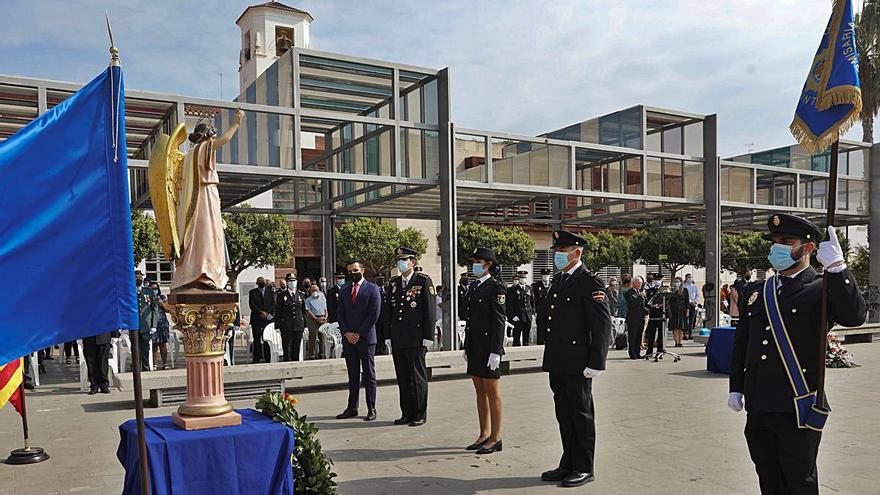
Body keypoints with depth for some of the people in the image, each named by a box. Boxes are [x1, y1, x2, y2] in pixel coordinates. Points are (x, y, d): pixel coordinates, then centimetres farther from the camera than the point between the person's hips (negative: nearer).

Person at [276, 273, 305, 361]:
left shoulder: (301, 295, 12)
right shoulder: (281, 295, 2)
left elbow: (304, 311, 13)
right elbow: (277, 312, 0)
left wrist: (305, 326, 8)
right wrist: (277, 326, -6)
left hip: (299, 326, 3)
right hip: (286, 327, -3)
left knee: (297, 348, 6)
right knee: (287, 348, -3)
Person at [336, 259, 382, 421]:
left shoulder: (372, 288, -1)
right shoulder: (344, 290, 14)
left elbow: (374, 314, -7)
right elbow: (340, 314, 11)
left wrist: (359, 334, -10)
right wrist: (346, 333, -3)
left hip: (366, 338, -4)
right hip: (348, 338, 4)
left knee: (369, 375, 1)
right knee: (352, 376, 9)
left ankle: (371, 409, 6)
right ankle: (352, 408, 15)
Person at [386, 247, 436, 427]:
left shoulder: (424, 281, -3)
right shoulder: (393, 283, 13)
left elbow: (430, 310, -6)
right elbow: (388, 311, 16)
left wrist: (428, 338, -10)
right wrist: (389, 337, 11)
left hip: (415, 340, -5)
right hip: (397, 341, 5)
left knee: (418, 378, 2)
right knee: (402, 378, 10)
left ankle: (420, 414, 12)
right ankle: (407, 413, 20)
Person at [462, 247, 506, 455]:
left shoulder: (496, 289, -11)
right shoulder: (473, 286, 13)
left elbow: (499, 322, -15)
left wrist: (495, 352, -18)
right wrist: (466, 347, 15)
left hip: (488, 348, -8)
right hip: (474, 347, 8)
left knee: (492, 393, 1)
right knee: (480, 392, 14)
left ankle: (495, 439, 11)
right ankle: (484, 435, 25)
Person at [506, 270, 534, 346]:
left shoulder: (529, 288, 13)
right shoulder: (512, 289, -3)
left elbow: (532, 302, 17)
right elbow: (510, 304, -6)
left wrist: (532, 313, 8)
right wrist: (513, 316, -12)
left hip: (528, 317, 5)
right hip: (517, 317, -5)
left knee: (526, 337, 11)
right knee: (517, 337, -3)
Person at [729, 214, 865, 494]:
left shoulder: (821, 290, -4)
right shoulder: (756, 293, 12)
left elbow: (854, 316, -26)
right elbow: (741, 344, 16)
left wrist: (837, 267, -35)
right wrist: (736, 388, 14)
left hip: (798, 410, -5)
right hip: (758, 409, 5)